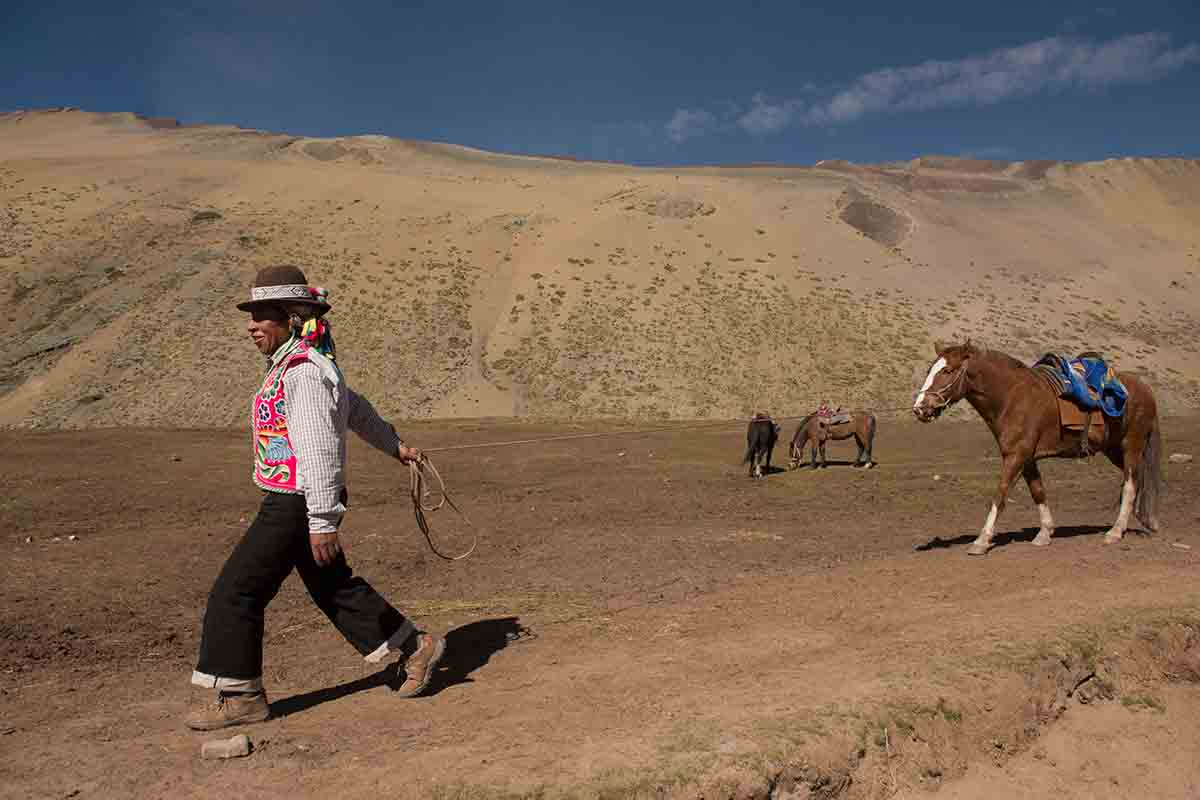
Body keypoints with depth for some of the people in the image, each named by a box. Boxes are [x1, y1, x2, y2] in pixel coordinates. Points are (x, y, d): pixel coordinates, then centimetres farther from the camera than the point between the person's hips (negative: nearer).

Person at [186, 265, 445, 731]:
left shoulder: (304, 371, -20)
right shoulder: (303, 364, 12)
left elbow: (320, 449, -25)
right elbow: (355, 409, 26)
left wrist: (322, 522, -26)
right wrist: (393, 444, 38)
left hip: (294, 506, -10)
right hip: (291, 503, 10)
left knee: (236, 592, 0)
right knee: (335, 589, 18)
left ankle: (241, 697, 13)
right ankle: (416, 648, 26)